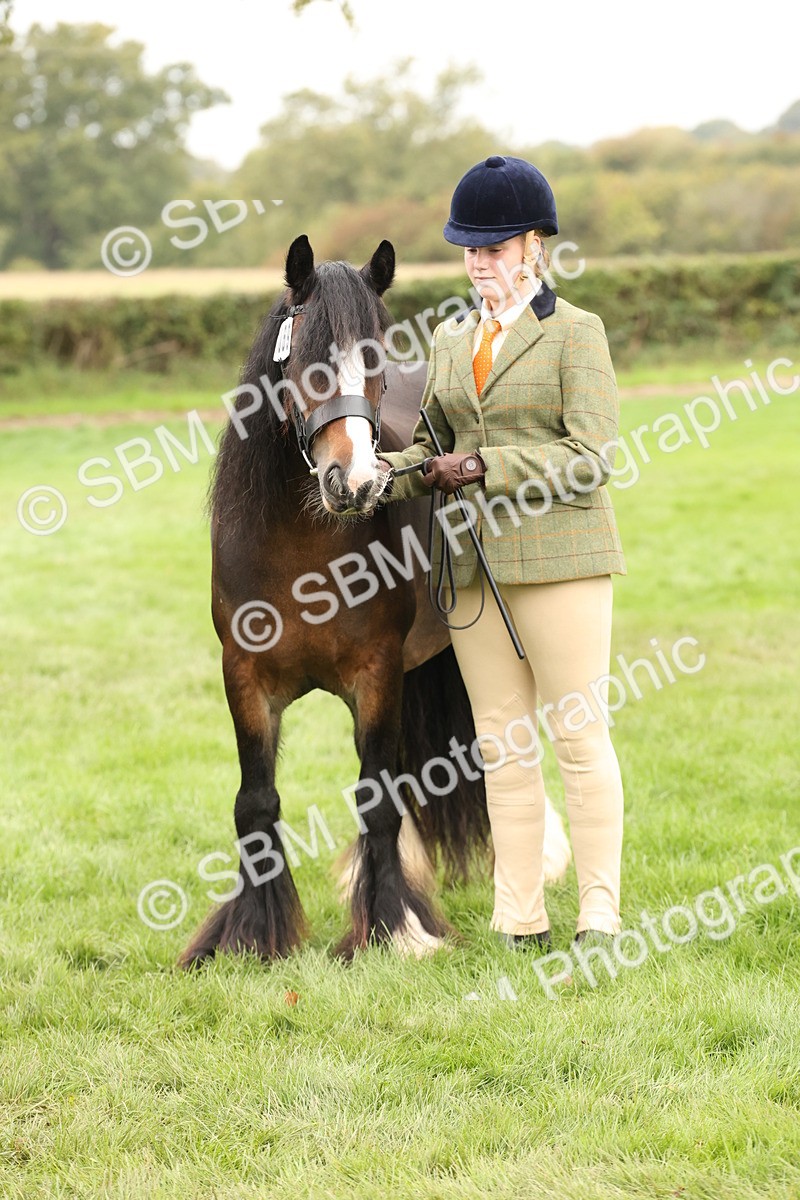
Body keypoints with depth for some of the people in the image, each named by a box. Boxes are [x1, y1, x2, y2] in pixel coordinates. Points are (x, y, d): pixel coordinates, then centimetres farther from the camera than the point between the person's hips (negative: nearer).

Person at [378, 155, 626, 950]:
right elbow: (433, 445, 19)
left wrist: (486, 468, -17)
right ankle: (520, 918, 11)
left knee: (577, 733, -3)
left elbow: (591, 457, -10)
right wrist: (380, 476, -1)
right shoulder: (451, 339, 15)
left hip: (559, 556, -6)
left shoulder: (575, 333, -2)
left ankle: (598, 913, 3)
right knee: (501, 743, 6)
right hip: (474, 563, 6)